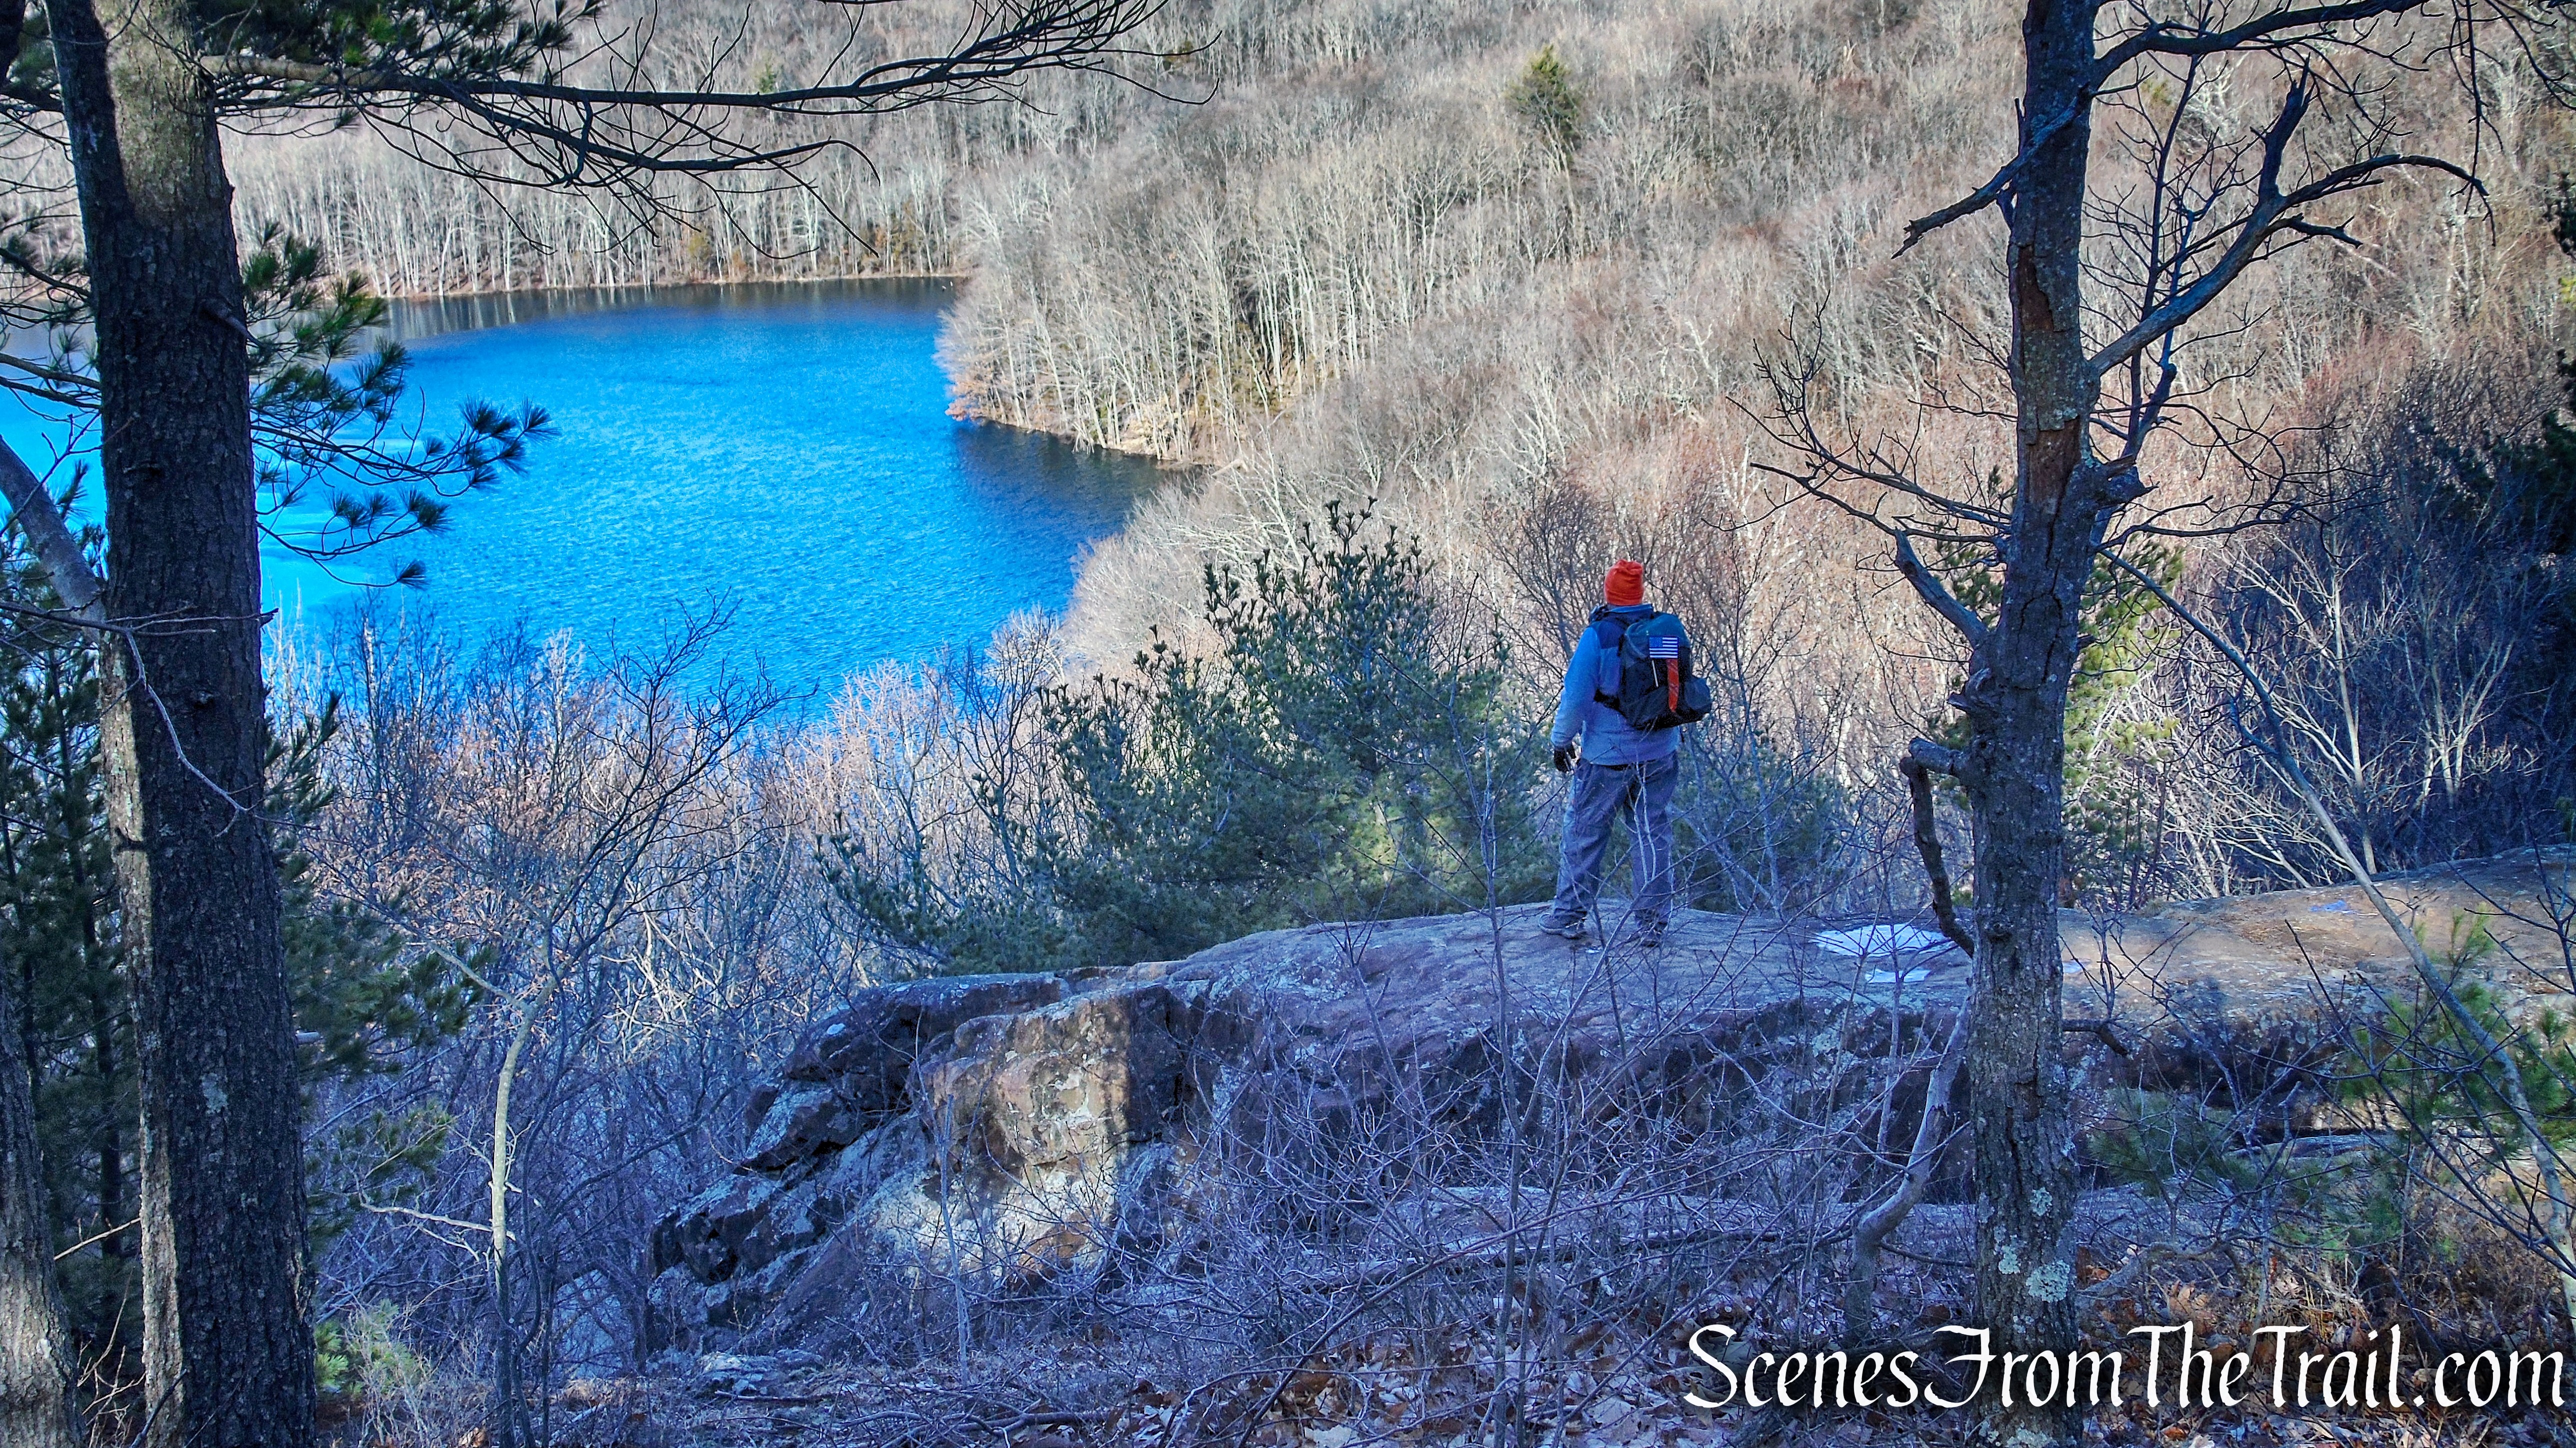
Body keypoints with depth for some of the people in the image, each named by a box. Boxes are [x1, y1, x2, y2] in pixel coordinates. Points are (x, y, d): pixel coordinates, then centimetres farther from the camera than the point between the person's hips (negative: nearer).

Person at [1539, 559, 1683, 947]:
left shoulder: (1598, 637, -15)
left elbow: (1576, 697, -15)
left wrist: (1561, 741, -2)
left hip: (1608, 758, -4)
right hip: (1660, 754, 4)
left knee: (1585, 834, 8)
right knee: (1653, 834, 10)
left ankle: (1568, 915, 16)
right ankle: (1651, 922, 12)